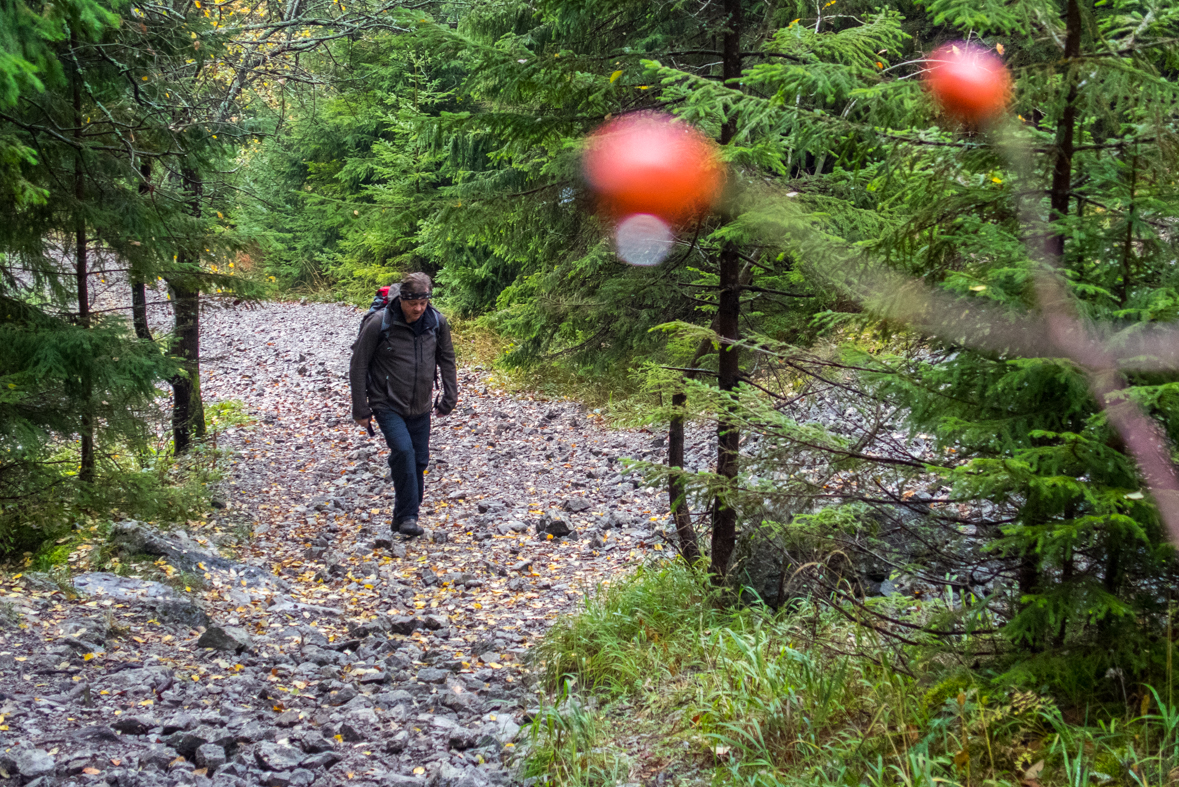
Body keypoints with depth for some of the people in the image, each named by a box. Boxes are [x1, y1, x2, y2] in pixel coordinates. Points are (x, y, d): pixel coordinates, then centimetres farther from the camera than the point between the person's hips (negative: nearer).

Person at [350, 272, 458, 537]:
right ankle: (407, 517, -15)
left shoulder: (437, 322, -4)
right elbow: (358, 367, -8)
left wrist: (449, 399, 12)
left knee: (419, 461, 8)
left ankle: (403, 517, 25)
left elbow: (447, 360, 12)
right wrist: (360, 409, -6)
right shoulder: (379, 324, -16)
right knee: (403, 450, -24)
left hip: (420, 408, 5)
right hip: (387, 406, -5)